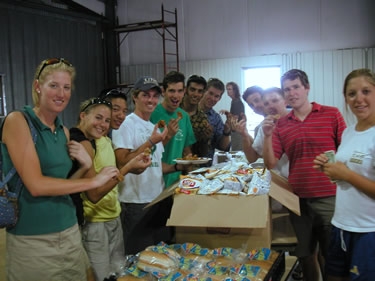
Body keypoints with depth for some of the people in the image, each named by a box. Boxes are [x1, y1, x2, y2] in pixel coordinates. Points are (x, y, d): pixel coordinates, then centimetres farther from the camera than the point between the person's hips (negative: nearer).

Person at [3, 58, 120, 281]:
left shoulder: (64, 131, 8)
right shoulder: (18, 121, -12)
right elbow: (36, 185, -19)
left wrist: (85, 166, -6)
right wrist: (94, 181, -14)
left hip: (69, 231, 6)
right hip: (32, 238, -6)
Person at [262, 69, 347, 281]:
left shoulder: (331, 114, -2)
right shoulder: (280, 124, 4)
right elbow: (271, 164, 2)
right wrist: (267, 136, -13)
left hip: (329, 198, -2)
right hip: (297, 199, 3)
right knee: (305, 255, 15)